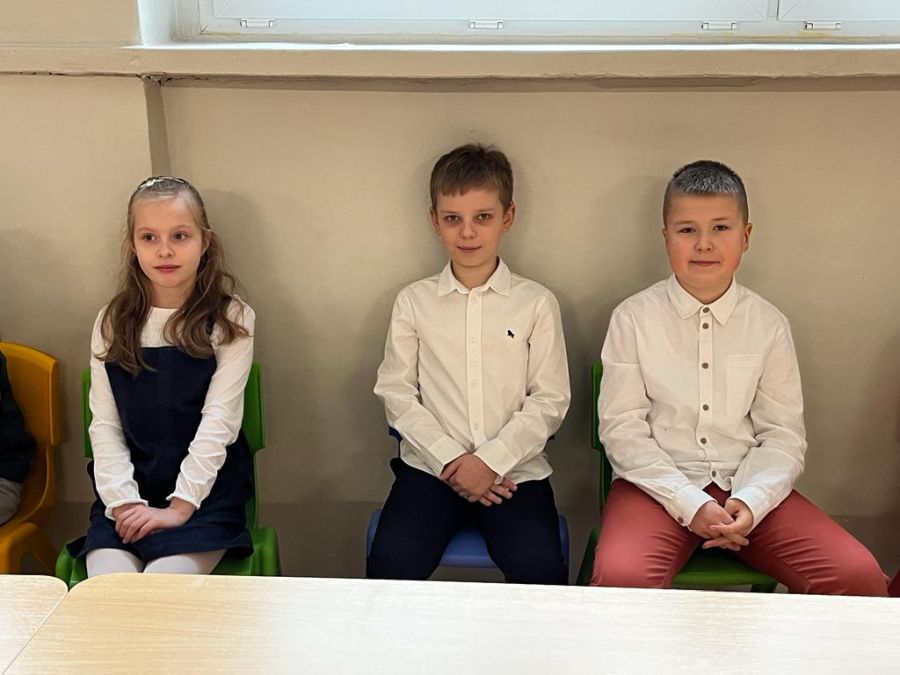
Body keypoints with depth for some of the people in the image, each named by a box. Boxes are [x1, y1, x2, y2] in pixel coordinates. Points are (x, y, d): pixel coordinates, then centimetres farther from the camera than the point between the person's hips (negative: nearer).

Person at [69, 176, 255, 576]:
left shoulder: (230, 319, -3)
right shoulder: (113, 323, 7)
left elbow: (219, 421, -9)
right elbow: (104, 425, 2)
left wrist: (179, 507, -16)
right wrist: (123, 501, -11)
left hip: (205, 491, -2)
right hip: (127, 494, 3)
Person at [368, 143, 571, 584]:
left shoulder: (536, 303, 5)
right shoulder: (413, 302, 8)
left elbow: (550, 401, 1)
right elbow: (396, 394, 3)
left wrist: (490, 461, -11)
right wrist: (451, 460, -9)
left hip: (514, 470, 0)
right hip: (431, 467, 1)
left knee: (541, 571, -24)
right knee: (390, 563, -23)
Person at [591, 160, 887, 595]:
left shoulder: (769, 325, 5)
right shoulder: (633, 319, -2)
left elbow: (783, 434, 4)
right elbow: (621, 428, -5)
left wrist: (750, 502, -14)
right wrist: (691, 504, -14)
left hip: (747, 487, 3)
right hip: (659, 485, -2)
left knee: (860, 577, -17)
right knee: (620, 577, -34)